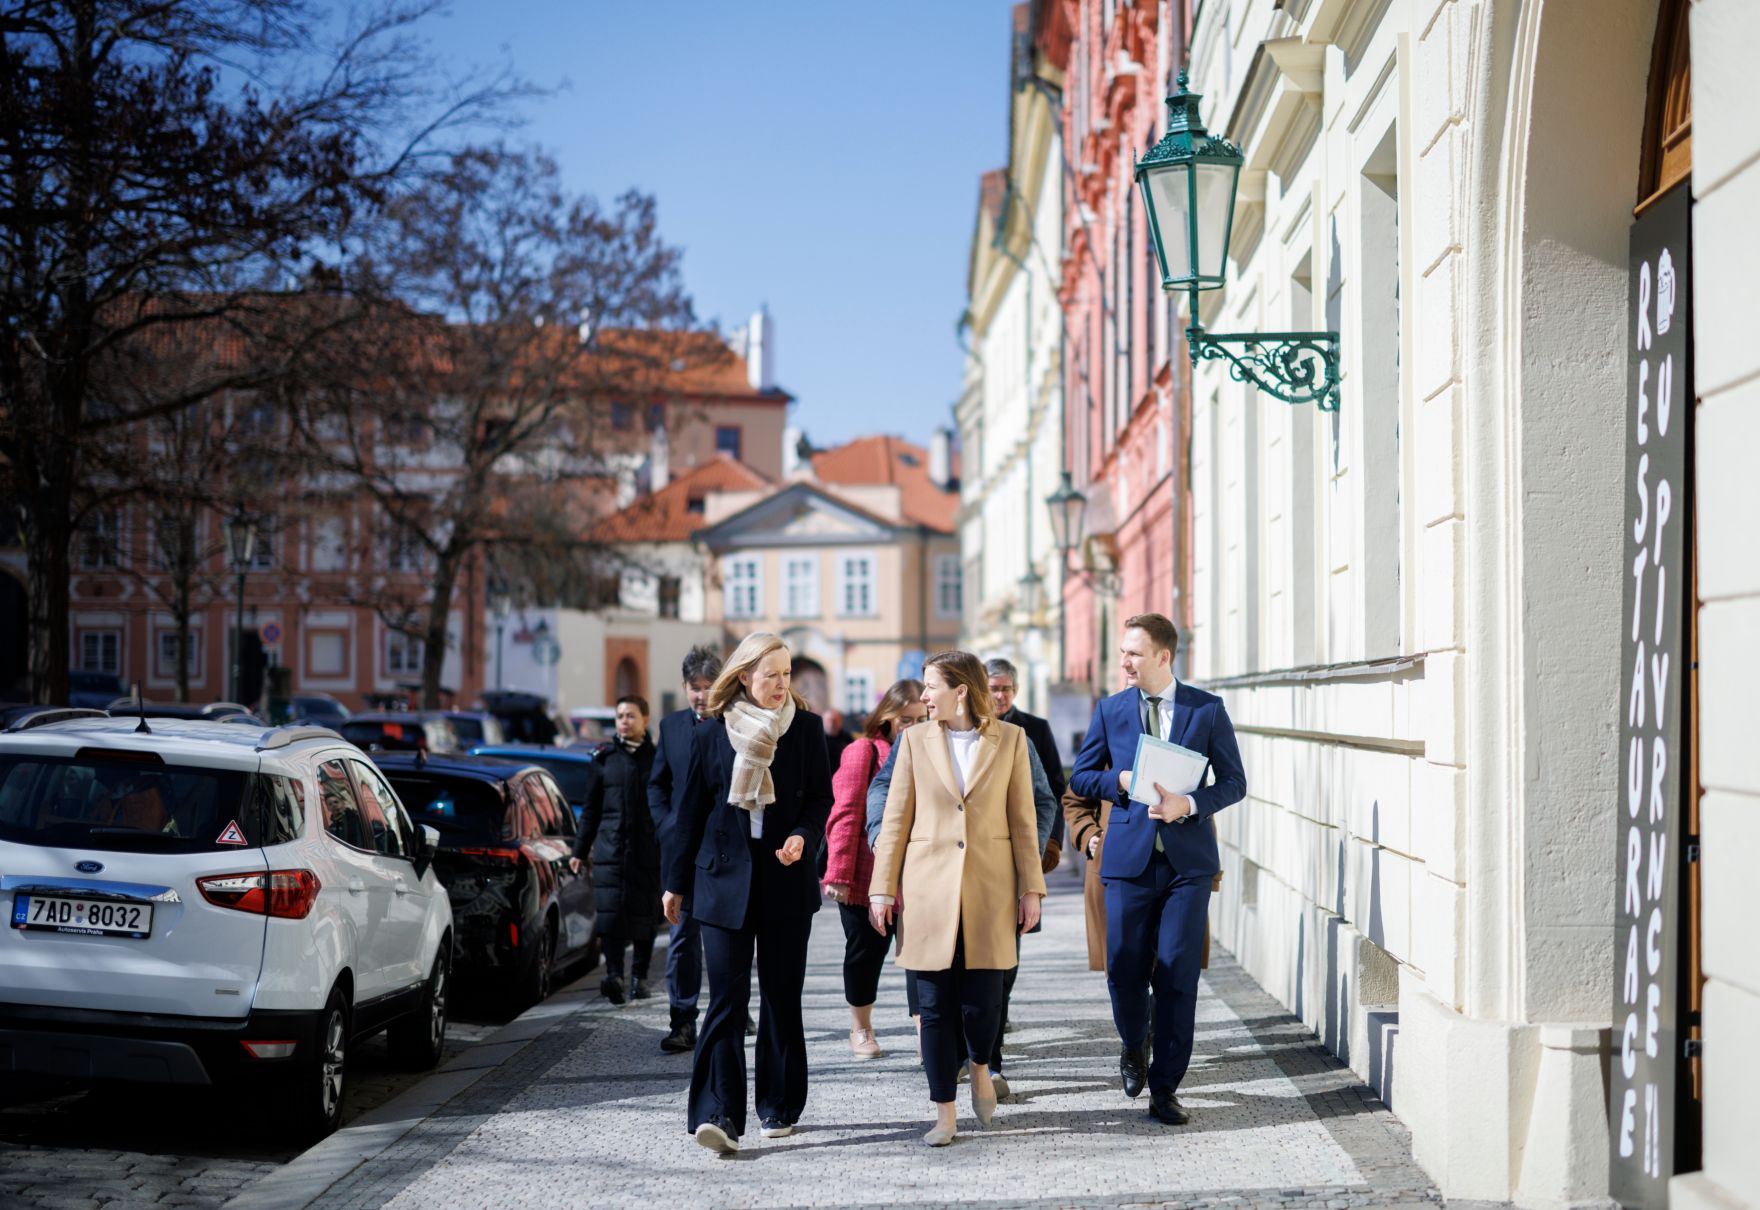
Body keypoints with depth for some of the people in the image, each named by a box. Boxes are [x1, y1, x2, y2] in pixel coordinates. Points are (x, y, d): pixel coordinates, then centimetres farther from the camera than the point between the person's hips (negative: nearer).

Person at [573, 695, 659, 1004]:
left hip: (647, 851, -1)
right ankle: (614, 974, -17)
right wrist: (580, 851, 11)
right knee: (610, 911, -12)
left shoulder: (658, 758, 7)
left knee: (644, 915, 3)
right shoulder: (604, 759, 10)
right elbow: (591, 810, 14)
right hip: (610, 849, 1)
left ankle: (639, 976, 13)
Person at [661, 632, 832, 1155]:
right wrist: (676, 882, 9)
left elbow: (820, 797, 7)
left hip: (786, 880, 1)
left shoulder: (806, 729, 3)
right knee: (726, 1000, -9)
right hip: (724, 878, -1)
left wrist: (803, 837, -15)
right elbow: (691, 811, 6)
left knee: (782, 998, 9)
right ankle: (720, 1115, -14)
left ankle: (779, 1107, 22)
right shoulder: (711, 734, 1)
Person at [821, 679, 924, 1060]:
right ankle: (861, 1030, 28)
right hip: (868, 876, -3)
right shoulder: (864, 752, -5)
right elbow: (846, 815, -9)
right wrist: (838, 874, -13)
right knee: (866, 951, 10)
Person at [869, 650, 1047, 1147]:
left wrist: (1030, 887, 2)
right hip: (929, 887, 1)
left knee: (982, 1002, -4)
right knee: (935, 1004, 1)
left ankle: (979, 1067, 29)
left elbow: (1023, 820, 5)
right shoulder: (916, 740, 5)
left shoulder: (1010, 740, 3)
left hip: (989, 888, -1)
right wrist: (882, 888, 2)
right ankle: (944, 1113, 11)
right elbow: (895, 820, 6)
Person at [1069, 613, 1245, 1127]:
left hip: (1188, 860, -1)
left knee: (1177, 976, -3)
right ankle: (1134, 1047, 31)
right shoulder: (1110, 710, 7)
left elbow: (1234, 781, 4)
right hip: (1129, 858, 1)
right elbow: (1080, 776, 11)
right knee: (1124, 970, 0)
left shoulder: (1207, 709, 3)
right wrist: (1122, 781, -9)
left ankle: (1165, 1088, 6)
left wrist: (1189, 804, -14)